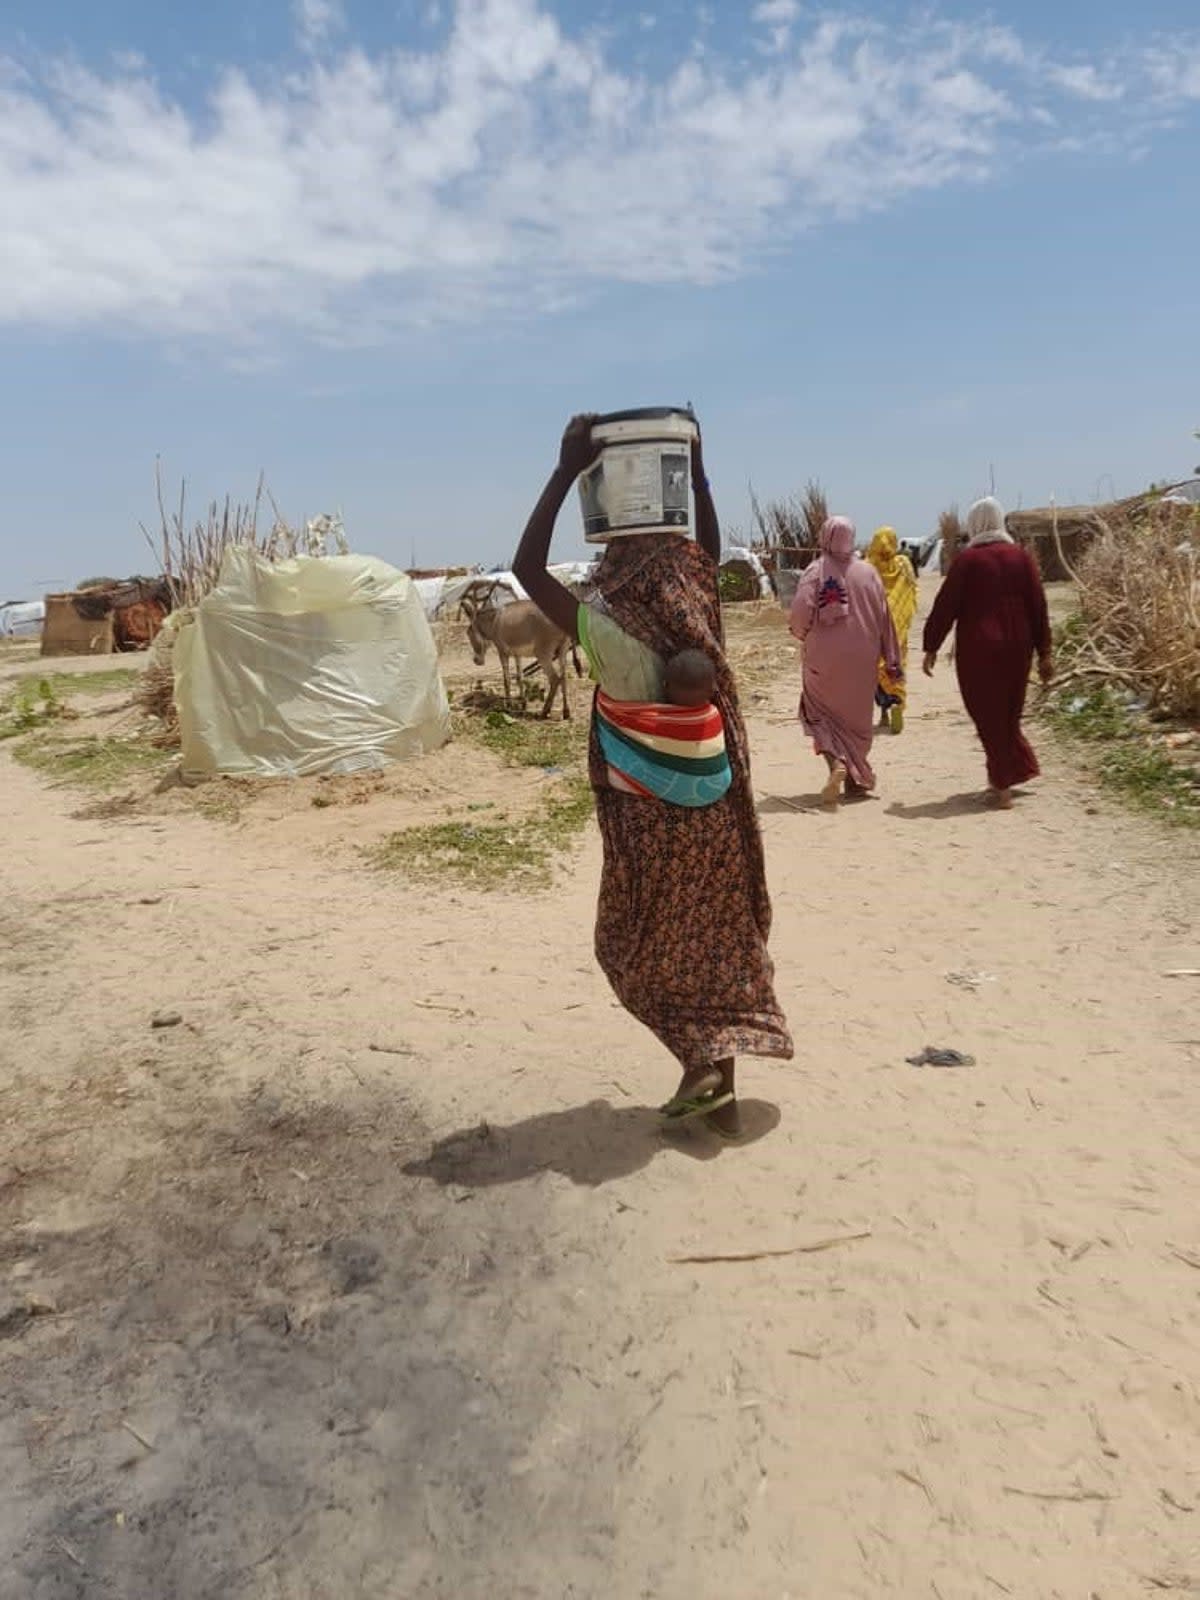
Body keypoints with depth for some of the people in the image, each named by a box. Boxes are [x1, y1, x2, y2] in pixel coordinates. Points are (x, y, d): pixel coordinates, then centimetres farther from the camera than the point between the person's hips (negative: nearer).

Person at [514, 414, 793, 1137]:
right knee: (713, 948, 15)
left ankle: (704, 1062, 6)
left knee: (639, 950, 16)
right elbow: (707, 554, 17)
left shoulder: (610, 632, -18)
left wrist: (568, 471, -9)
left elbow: (529, 568, -10)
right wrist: (696, 468, 19)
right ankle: (721, 1089, 21)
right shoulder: (700, 624, -4)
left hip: (648, 821, -5)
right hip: (716, 815, 5)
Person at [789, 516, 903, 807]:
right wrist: (892, 660, 5)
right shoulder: (868, 572, 0)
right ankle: (856, 778, 21)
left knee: (821, 713, 10)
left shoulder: (815, 571, -8)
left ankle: (836, 761, -15)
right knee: (857, 717, 15)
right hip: (861, 658, 2)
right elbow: (884, 618, 0)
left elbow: (801, 613, -14)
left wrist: (802, 634, 9)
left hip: (824, 656, -2)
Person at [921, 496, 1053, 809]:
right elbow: (1038, 608, 3)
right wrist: (1044, 653, 8)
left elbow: (945, 606, -10)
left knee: (987, 714, 5)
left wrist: (931, 648, -3)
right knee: (1008, 712, 18)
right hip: (1017, 647, 4)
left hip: (978, 648, -4)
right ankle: (1003, 777, 26)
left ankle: (1002, 785, 6)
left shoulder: (967, 559, -8)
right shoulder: (1021, 557, 3)